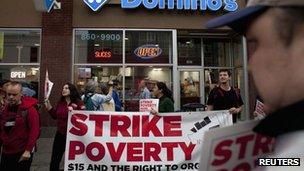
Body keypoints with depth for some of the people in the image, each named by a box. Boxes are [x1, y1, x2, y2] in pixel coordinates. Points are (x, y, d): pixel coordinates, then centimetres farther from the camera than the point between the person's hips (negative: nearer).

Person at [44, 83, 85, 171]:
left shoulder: (78, 103, -12)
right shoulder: (60, 102, 4)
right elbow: (55, 116, 14)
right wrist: (49, 107, 3)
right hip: (60, 134, 5)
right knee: (55, 159, 13)